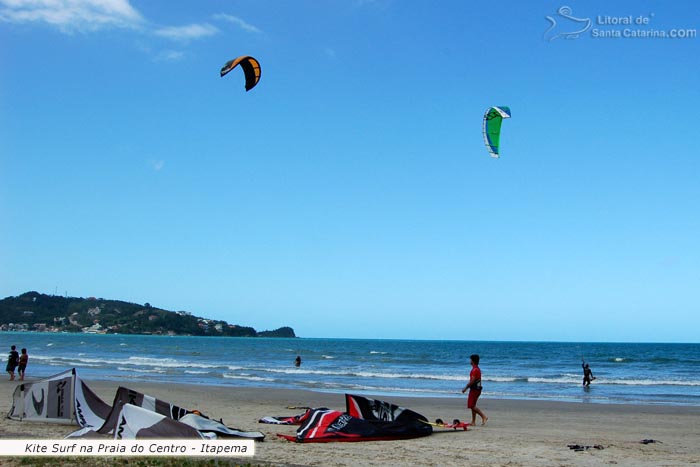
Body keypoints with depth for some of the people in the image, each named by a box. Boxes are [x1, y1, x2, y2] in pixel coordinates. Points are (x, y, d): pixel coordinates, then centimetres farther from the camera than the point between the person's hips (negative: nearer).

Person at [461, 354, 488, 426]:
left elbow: (472, 381, -21)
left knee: (471, 405, -9)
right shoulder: (478, 369, 14)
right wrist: (467, 387, 23)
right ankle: (473, 422, 14)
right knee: (472, 405, 12)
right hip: (477, 389, 10)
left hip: (474, 389, -10)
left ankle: (484, 416, -14)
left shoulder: (474, 370, -17)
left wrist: (465, 388, -13)